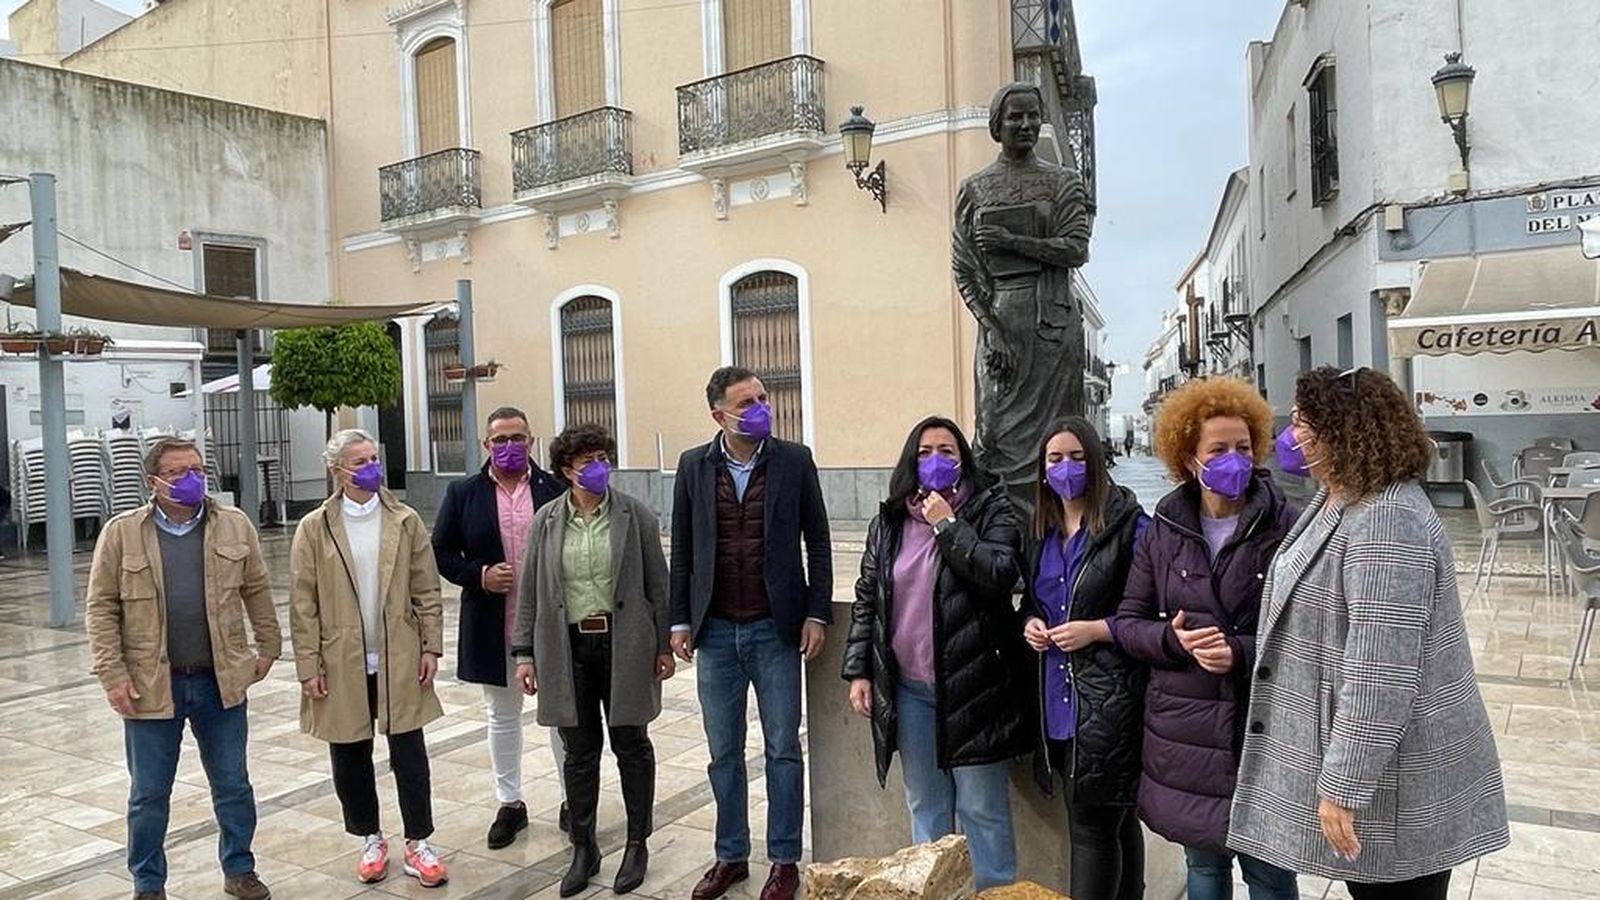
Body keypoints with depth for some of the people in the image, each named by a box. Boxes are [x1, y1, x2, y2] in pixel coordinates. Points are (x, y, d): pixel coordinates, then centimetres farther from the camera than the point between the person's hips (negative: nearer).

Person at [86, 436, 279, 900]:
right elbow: (102, 608, -2)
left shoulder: (234, 526, 2)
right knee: (149, 794, 12)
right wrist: (112, 675, -7)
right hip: (151, 684, -1)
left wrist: (268, 647, 9)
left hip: (222, 682, 2)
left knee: (233, 786, 13)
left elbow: (257, 590, 9)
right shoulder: (121, 532, -3)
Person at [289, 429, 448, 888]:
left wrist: (431, 647, -1)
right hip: (342, 664, 0)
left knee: (409, 753, 4)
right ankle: (370, 840, 31)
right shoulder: (314, 528, -3)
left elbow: (426, 591, 3)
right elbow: (303, 605, -2)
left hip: (399, 660, 0)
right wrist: (309, 666, -5)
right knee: (350, 757, 12)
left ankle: (418, 843, 18)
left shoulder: (405, 521, 0)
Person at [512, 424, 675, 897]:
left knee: (631, 744, 9)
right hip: (568, 648, 2)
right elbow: (530, 590, 6)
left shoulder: (635, 514, -2)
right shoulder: (546, 520, 3)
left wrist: (664, 645, -1)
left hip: (624, 645, -1)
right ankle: (583, 848, 26)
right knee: (579, 750, 10)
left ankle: (637, 845, 25)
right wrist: (525, 653, 3)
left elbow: (657, 583, 0)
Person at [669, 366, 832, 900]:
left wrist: (817, 614, -4)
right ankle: (730, 856, 29)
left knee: (782, 749, 8)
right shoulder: (693, 466, 2)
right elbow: (682, 550, 6)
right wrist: (680, 621, 4)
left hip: (775, 629, -2)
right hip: (715, 632, 2)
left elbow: (817, 542, 1)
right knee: (724, 752, 13)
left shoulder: (794, 461, -3)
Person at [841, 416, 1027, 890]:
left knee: (982, 808, 6)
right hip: (909, 691, 4)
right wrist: (858, 671, 5)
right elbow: (866, 599, 10)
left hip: (972, 686, -4)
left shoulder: (991, 511, -4)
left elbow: (1000, 576, -19)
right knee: (926, 806, 16)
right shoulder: (888, 522, 8)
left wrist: (947, 525, -18)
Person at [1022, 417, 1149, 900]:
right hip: (1057, 696, 7)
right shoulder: (1042, 531, 12)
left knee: (1091, 824, -3)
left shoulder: (1128, 525, -8)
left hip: (1108, 696, -6)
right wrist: (1029, 622, 3)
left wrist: (1096, 630, -16)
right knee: (1114, 819, 18)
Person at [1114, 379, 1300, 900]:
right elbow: (1128, 622, 5)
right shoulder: (1162, 533, 2)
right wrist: (1174, 639, -14)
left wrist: (1241, 653, -21)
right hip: (1185, 731, 3)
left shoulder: (1285, 527, -8)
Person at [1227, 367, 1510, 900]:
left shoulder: (1387, 523, -25)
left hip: (1392, 780, -9)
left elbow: (1380, 675, -28)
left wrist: (1344, 787, -25)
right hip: (1363, 753, 9)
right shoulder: (1339, 500, 7)